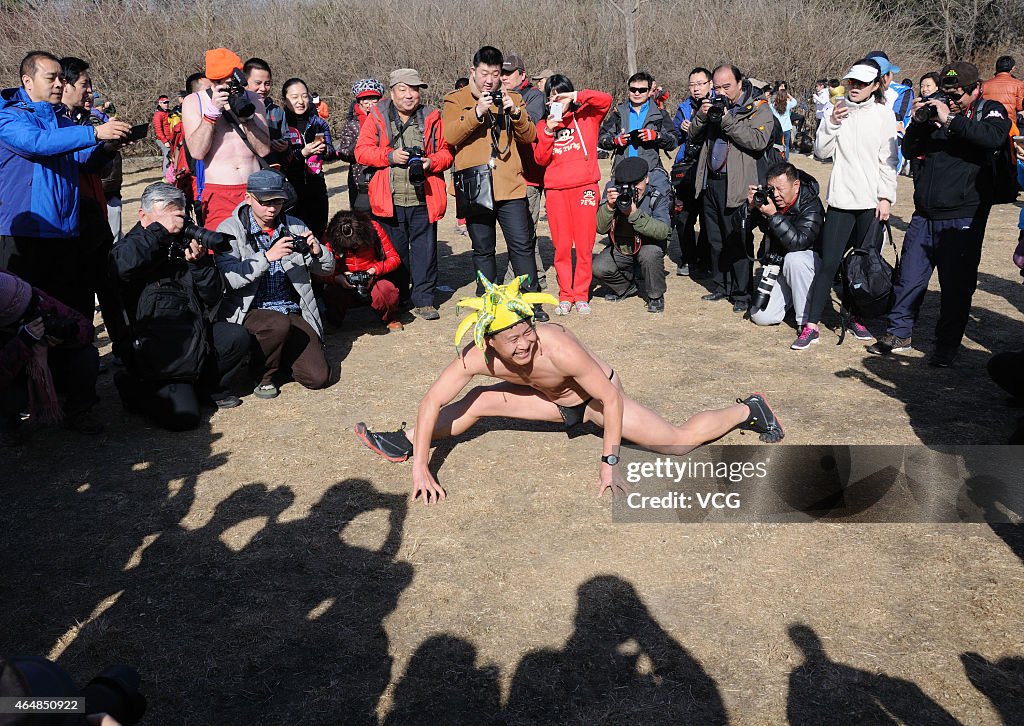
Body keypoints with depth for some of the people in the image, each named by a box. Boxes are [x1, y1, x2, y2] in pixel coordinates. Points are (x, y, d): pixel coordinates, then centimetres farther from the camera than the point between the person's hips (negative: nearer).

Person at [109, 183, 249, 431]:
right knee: (182, 417, -20)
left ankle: (210, 387, 7)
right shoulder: (132, 245, -1)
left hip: (194, 335, 6)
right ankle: (140, 390, 13)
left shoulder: (185, 243, 10)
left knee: (237, 337, -21)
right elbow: (120, 266, -28)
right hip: (155, 352, -5)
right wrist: (159, 230, -22)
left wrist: (200, 263, -10)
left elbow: (213, 297, 7)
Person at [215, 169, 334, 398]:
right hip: (249, 311, -3)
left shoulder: (295, 226, 9)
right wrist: (268, 256, -28)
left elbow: (327, 269, 12)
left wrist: (318, 252, -11)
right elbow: (229, 278, -18)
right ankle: (265, 374, -5)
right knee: (279, 324, -37)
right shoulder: (230, 229, -3)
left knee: (318, 376, -12)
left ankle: (280, 355, 21)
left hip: (292, 311, 4)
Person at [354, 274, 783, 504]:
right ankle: (406, 443, 17)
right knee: (477, 403, -3)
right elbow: (432, 401, -22)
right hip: (555, 402, 4)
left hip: (597, 397, -4)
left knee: (682, 442, -7)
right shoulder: (477, 358, -29)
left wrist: (609, 462, -29)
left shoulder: (557, 348, -41)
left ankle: (747, 410, 18)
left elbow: (611, 399, -32)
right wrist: (420, 468, -24)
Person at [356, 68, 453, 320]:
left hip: (423, 199, 0)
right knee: (394, 250, 9)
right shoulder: (377, 117, 5)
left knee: (424, 249, 2)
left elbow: (446, 152, 10)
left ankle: (423, 299, 12)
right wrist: (390, 156, -13)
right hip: (389, 200, 0)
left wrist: (431, 162, -11)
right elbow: (362, 151, 1)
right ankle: (397, 298, 24)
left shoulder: (432, 117, 8)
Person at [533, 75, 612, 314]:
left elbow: (606, 100, -7)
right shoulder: (543, 125, 14)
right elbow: (540, 159, 4)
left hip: (585, 187, -1)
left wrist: (577, 96, -12)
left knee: (585, 245, -1)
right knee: (561, 246, 1)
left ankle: (581, 295, 8)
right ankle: (565, 296, 9)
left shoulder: (586, 117, 10)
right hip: (556, 190, 1)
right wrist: (548, 132, -9)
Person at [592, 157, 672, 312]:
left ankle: (656, 297, -8)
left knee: (650, 253, -36)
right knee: (598, 268, -20)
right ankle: (626, 288, 14)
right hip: (620, 246, 3)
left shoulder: (659, 192, -21)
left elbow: (663, 231, -33)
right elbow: (601, 229, -17)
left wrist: (634, 214, -42)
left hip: (649, 243, -3)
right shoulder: (612, 188, -14)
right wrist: (609, 206, -36)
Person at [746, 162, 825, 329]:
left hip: (808, 259, -4)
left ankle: (806, 321, -24)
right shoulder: (767, 198, -7)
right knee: (762, 317, -10)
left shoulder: (811, 205, -21)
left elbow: (797, 242, -35)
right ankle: (789, 297, 25)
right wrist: (750, 206, -23)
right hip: (775, 263, 4)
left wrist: (773, 215, -40)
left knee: (794, 258, -41)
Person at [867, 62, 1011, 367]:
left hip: (962, 218, -4)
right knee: (909, 277, 8)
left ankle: (946, 347, 15)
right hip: (925, 215, 4)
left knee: (956, 285, 3)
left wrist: (951, 120, -19)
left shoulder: (991, 111, 2)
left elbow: (995, 137, -21)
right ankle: (898, 333, 22)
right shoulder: (940, 111, 13)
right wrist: (918, 122, -1)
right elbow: (909, 149, 17)